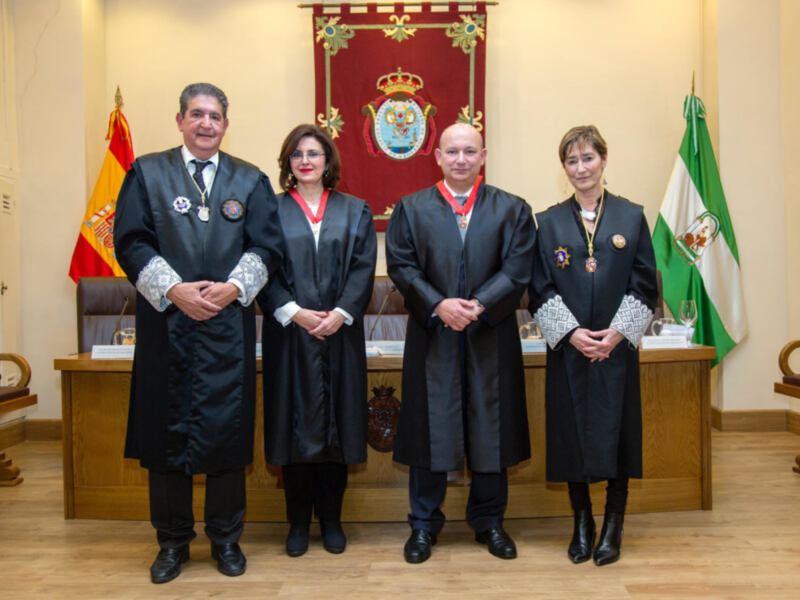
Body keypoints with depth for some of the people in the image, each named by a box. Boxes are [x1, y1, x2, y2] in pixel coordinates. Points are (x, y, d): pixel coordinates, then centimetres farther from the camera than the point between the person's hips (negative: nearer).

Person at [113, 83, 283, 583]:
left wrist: (234, 287, -12)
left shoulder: (250, 180, 11)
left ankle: (226, 537, 23)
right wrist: (173, 289, -13)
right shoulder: (147, 173, 8)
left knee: (228, 428, 5)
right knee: (167, 429, 6)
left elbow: (267, 245, 3)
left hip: (230, 324, 1)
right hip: (166, 322, 0)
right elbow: (131, 242, 0)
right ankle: (173, 540, 24)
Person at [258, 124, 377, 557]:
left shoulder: (355, 212, 10)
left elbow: (363, 269, 1)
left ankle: (331, 518, 21)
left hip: (339, 334, 1)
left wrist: (340, 314, -12)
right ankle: (298, 521, 19)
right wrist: (294, 312, -14)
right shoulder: (271, 210, 6)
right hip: (289, 335, -1)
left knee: (336, 423, 6)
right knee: (294, 422, 4)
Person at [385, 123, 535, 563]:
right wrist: (438, 305, -16)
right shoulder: (411, 209, 8)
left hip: (491, 339, 1)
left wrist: (479, 305, -17)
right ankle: (424, 524, 21)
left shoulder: (512, 210, 8)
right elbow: (402, 266, -2)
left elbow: (516, 271, -3)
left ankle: (489, 522, 26)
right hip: (431, 337, 0)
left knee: (491, 428, 8)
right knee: (429, 426, 5)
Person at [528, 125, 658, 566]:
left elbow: (645, 284, 2)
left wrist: (617, 333, -10)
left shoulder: (631, 217, 5)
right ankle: (582, 523, 22)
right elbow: (540, 287, 1)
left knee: (615, 430, 3)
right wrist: (571, 332, -11)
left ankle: (613, 526, 20)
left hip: (616, 347, 0)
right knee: (572, 433, 5)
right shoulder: (548, 222, 5)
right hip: (567, 348, 0)